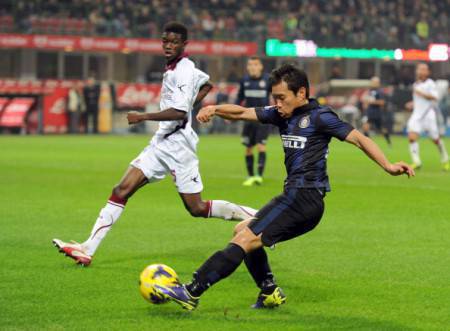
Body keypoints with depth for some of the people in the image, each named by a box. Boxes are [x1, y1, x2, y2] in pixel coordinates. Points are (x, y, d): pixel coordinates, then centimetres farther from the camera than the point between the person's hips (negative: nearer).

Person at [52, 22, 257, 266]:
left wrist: (142, 117, -21)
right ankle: (88, 249, -7)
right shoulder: (173, 69, 14)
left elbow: (179, 112, -25)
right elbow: (207, 84, 32)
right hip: (162, 141, 9)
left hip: (178, 143, -9)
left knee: (197, 209, -4)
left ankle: (255, 217, 13)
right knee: (122, 191, -3)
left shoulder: (183, 71, -13)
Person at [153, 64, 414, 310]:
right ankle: (270, 292, 17)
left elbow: (359, 138, -8)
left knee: (245, 240, -14)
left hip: (304, 197, -9)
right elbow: (242, 112, 13)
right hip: (295, 197, 9)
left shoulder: (319, 117, -7)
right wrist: (215, 109, -7)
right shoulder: (282, 115, 15)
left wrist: (388, 166, -20)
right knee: (242, 231, 21)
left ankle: (192, 293, -18)